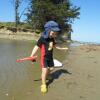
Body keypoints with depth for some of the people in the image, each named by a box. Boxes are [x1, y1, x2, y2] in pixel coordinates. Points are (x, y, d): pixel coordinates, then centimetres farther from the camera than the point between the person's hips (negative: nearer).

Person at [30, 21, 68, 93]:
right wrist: (31, 56, -31)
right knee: (44, 70, -15)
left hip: (50, 57, 7)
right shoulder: (42, 38, -22)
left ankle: (45, 76, 49)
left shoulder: (52, 38, 0)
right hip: (44, 57, -7)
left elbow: (54, 46, 18)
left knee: (51, 68, 19)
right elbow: (37, 47, -23)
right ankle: (43, 84, 2)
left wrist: (62, 48, 28)